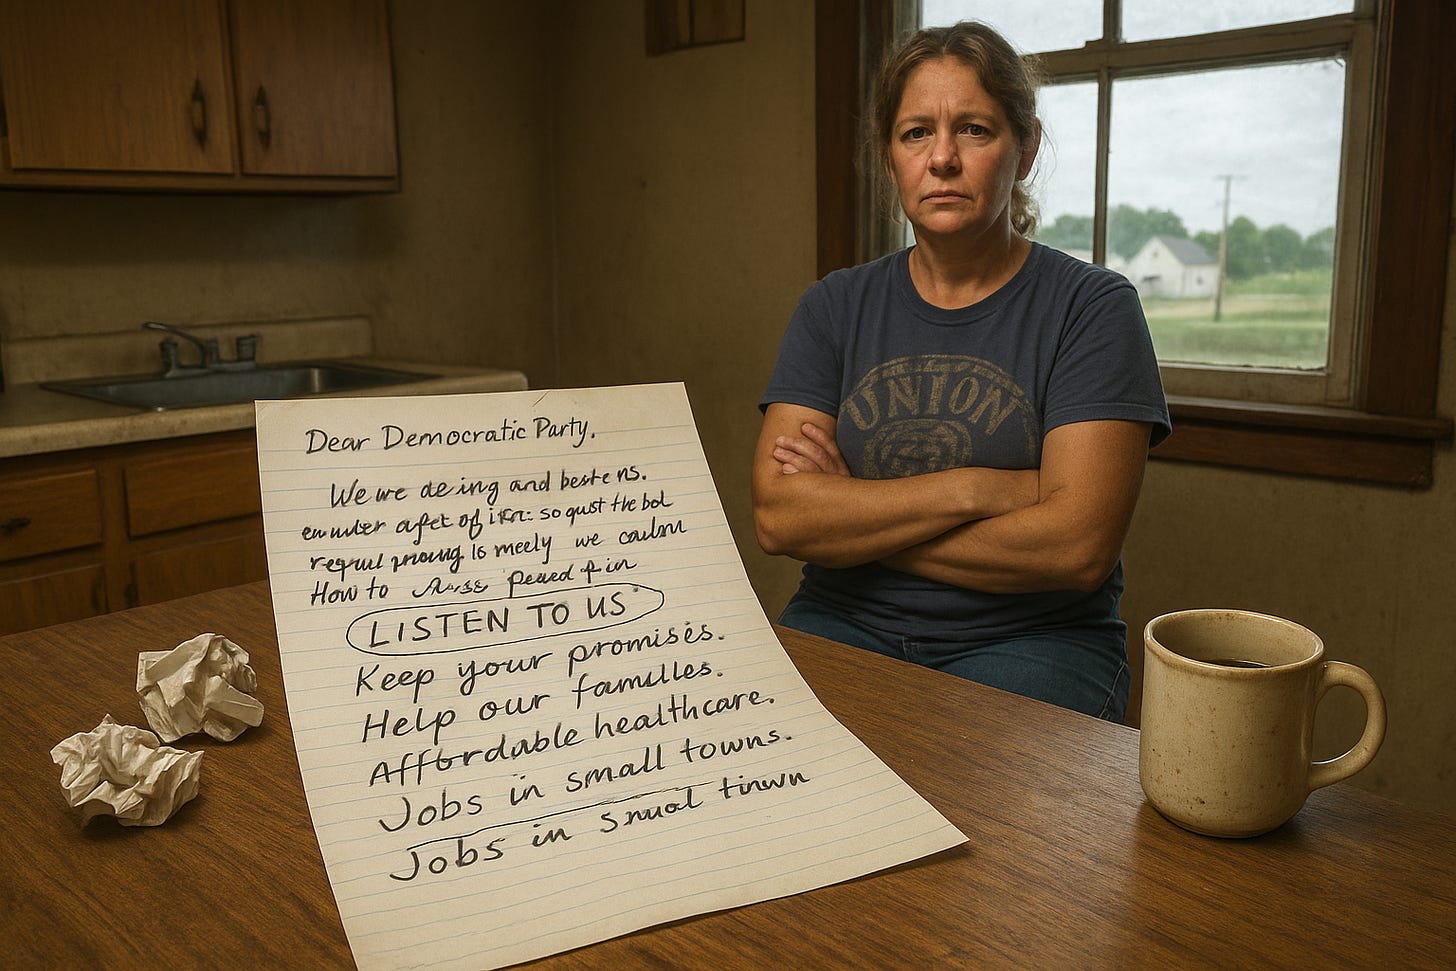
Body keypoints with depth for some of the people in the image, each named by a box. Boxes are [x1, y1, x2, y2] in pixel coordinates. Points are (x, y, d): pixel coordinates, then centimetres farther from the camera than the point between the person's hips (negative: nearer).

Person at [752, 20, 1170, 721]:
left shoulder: (1093, 307, -2)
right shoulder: (834, 307, 7)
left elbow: (1078, 547, -14)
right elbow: (776, 515, -6)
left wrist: (851, 522, -9)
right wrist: (982, 487, -14)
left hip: (1029, 641, -2)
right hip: (842, 626, 3)